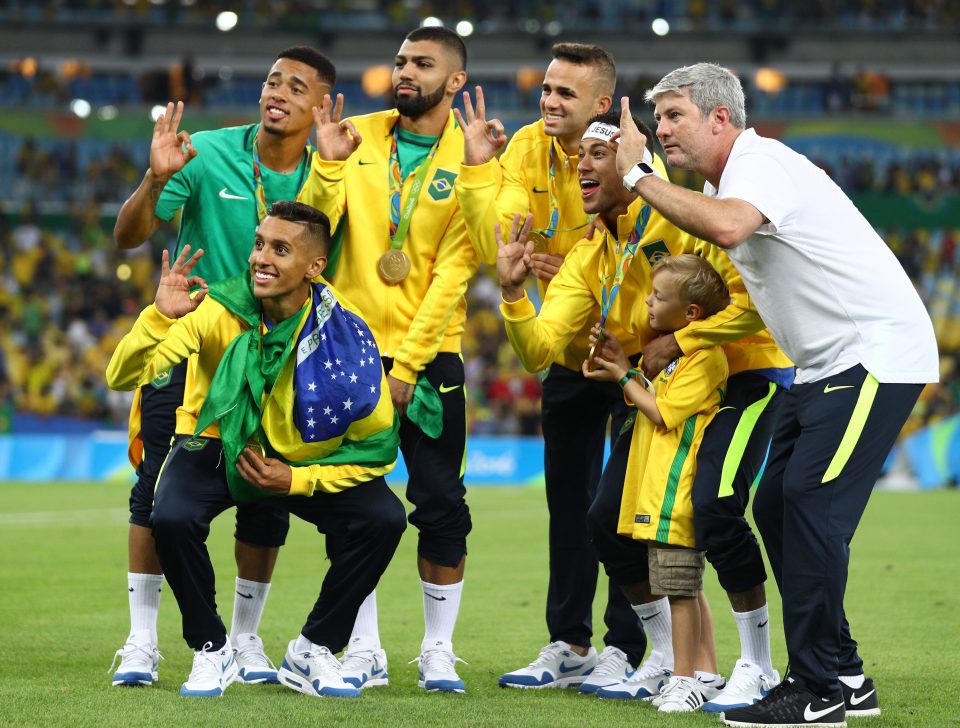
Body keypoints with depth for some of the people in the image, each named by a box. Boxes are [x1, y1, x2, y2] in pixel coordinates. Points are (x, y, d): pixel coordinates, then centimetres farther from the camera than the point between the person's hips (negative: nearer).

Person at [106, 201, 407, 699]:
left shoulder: (345, 337, -22)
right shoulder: (220, 307, -23)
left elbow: (377, 447, -12)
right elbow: (123, 377, -27)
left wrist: (297, 480, -21)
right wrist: (161, 317, -44)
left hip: (304, 461, 1)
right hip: (216, 445, -1)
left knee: (383, 520, -22)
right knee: (171, 518, -31)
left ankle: (312, 654, -1)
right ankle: (211, 652, -6)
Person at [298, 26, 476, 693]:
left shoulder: (470, 158, -4)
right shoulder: (360, 136, 4)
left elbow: (453, 272, -8)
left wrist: (408, 364, -13)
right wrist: (327, 165, -19)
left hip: (429, 355, -2)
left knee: (441, 504, -2)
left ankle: (439, 650, 9)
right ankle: (364, 651, 12)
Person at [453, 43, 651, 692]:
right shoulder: (529, 148, -7)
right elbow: (495, 247, -17)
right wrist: (479, 168, -25)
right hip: (568, 352, 5)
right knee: (569, 502, 11)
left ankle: (625, 649, 6)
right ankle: (569, 646, 21)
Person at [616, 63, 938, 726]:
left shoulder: (760, 164, -18)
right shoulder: (722, 183, 14)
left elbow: (727, 227, -41)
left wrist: (637, 175, -32)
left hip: (877, 353, -11)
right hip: (825, 365, 11)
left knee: (812, 505, -16)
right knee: (776, 508, 8)